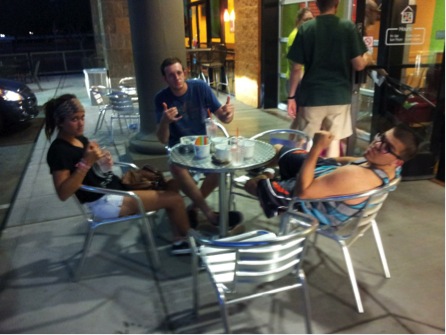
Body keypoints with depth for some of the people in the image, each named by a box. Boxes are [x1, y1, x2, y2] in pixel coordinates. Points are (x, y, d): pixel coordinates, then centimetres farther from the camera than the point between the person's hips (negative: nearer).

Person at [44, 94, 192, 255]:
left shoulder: (80, 139, 8)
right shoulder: (59, 151, -17)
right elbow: (63, 193, -24)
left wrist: (104, 160, 0)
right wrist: (86, 163, -29)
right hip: (103, 202, -10)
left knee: (171, 185, 7)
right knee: (174, 198, -11)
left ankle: (179, 240, 11)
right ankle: (189, 239, 16)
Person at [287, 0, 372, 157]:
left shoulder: (305, 28, -2)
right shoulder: (348, 27, -2)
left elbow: (297, 68, -5)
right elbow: (358, 65, -3)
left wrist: (291, 96, 3)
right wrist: (367, 58, 19)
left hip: (312, 96, 0)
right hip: (339, 96, 0)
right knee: (334, 141, 11)